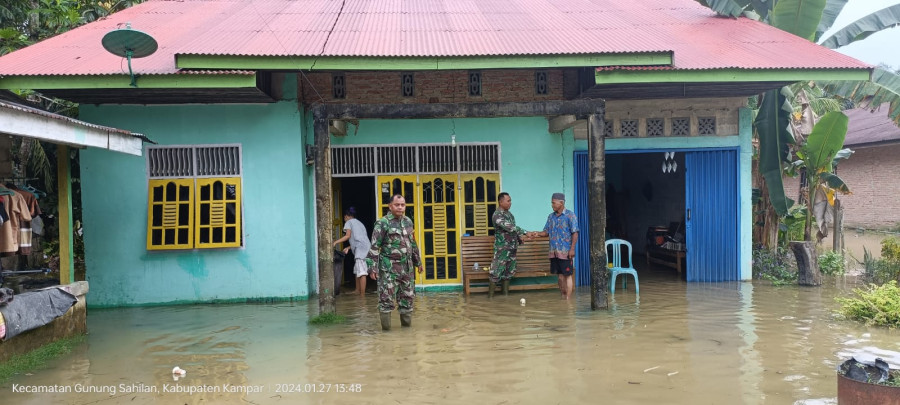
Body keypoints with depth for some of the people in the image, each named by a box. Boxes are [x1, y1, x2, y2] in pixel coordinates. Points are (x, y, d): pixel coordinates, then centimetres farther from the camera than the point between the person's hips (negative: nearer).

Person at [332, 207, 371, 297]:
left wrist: (335, 242, -4)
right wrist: (348, 247, 27)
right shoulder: (359, 223, 31)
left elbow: (348, 236, -7)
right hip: (367, 247, 9)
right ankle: (357, 290, 24)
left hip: (361, 249, -9)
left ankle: (362, 295, -15)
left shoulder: (349, 222, 8)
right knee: (357, 271, 18)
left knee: (361, 272, -12)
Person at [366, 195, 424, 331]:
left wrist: (418, 262, 23)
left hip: (407, 267, 6)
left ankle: (406, 322, 24)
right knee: (386, 298, -4)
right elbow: (374, 247, -11)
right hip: (389, 268, -6)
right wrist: (373, 267, -16)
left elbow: (413, 244, 22)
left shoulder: (408, 221, 11)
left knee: (408, 296, 12)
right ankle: (386, 326, 5)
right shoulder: (383, 223, -8)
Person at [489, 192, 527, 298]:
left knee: (508, 272, 12)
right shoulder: (497, 215, -18)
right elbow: (510, 227, -28)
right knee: (496, 272, -5)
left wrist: (519, 238, 10)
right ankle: (490, 296, 3)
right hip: (501, 248, -8)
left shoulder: (509, 213, 11)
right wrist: (526, 232, -29)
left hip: (512, 248, 8)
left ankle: (506, 294, 19)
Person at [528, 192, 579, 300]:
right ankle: (563, 297, 21)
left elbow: (575, 233, -10)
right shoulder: (551, 216, 11)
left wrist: (572, 249, -16)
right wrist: (537, 234, -5)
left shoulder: (570, 215, -7)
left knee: (567, 275, -2)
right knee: (559, 275, 11)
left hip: (565, 252, -6)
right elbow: (546, 231, 15)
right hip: (554, 252, 6)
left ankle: (568, 299, 3)